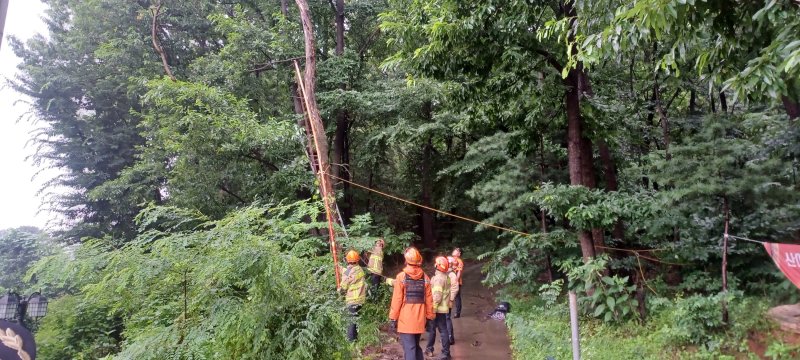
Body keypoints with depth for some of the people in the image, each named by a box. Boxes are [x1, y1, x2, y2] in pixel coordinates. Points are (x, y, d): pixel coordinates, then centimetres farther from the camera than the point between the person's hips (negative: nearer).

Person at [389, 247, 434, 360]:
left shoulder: (401, 277, -9)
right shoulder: (425, 278, 1)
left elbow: (397, 300, -9)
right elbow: (429, 300, 3)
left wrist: (393, 318, -2)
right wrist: (430, 317, 13)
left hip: (405, 319, -4)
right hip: (419, 320, 4)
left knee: (409, 348, -1)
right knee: (416, 346, 21)